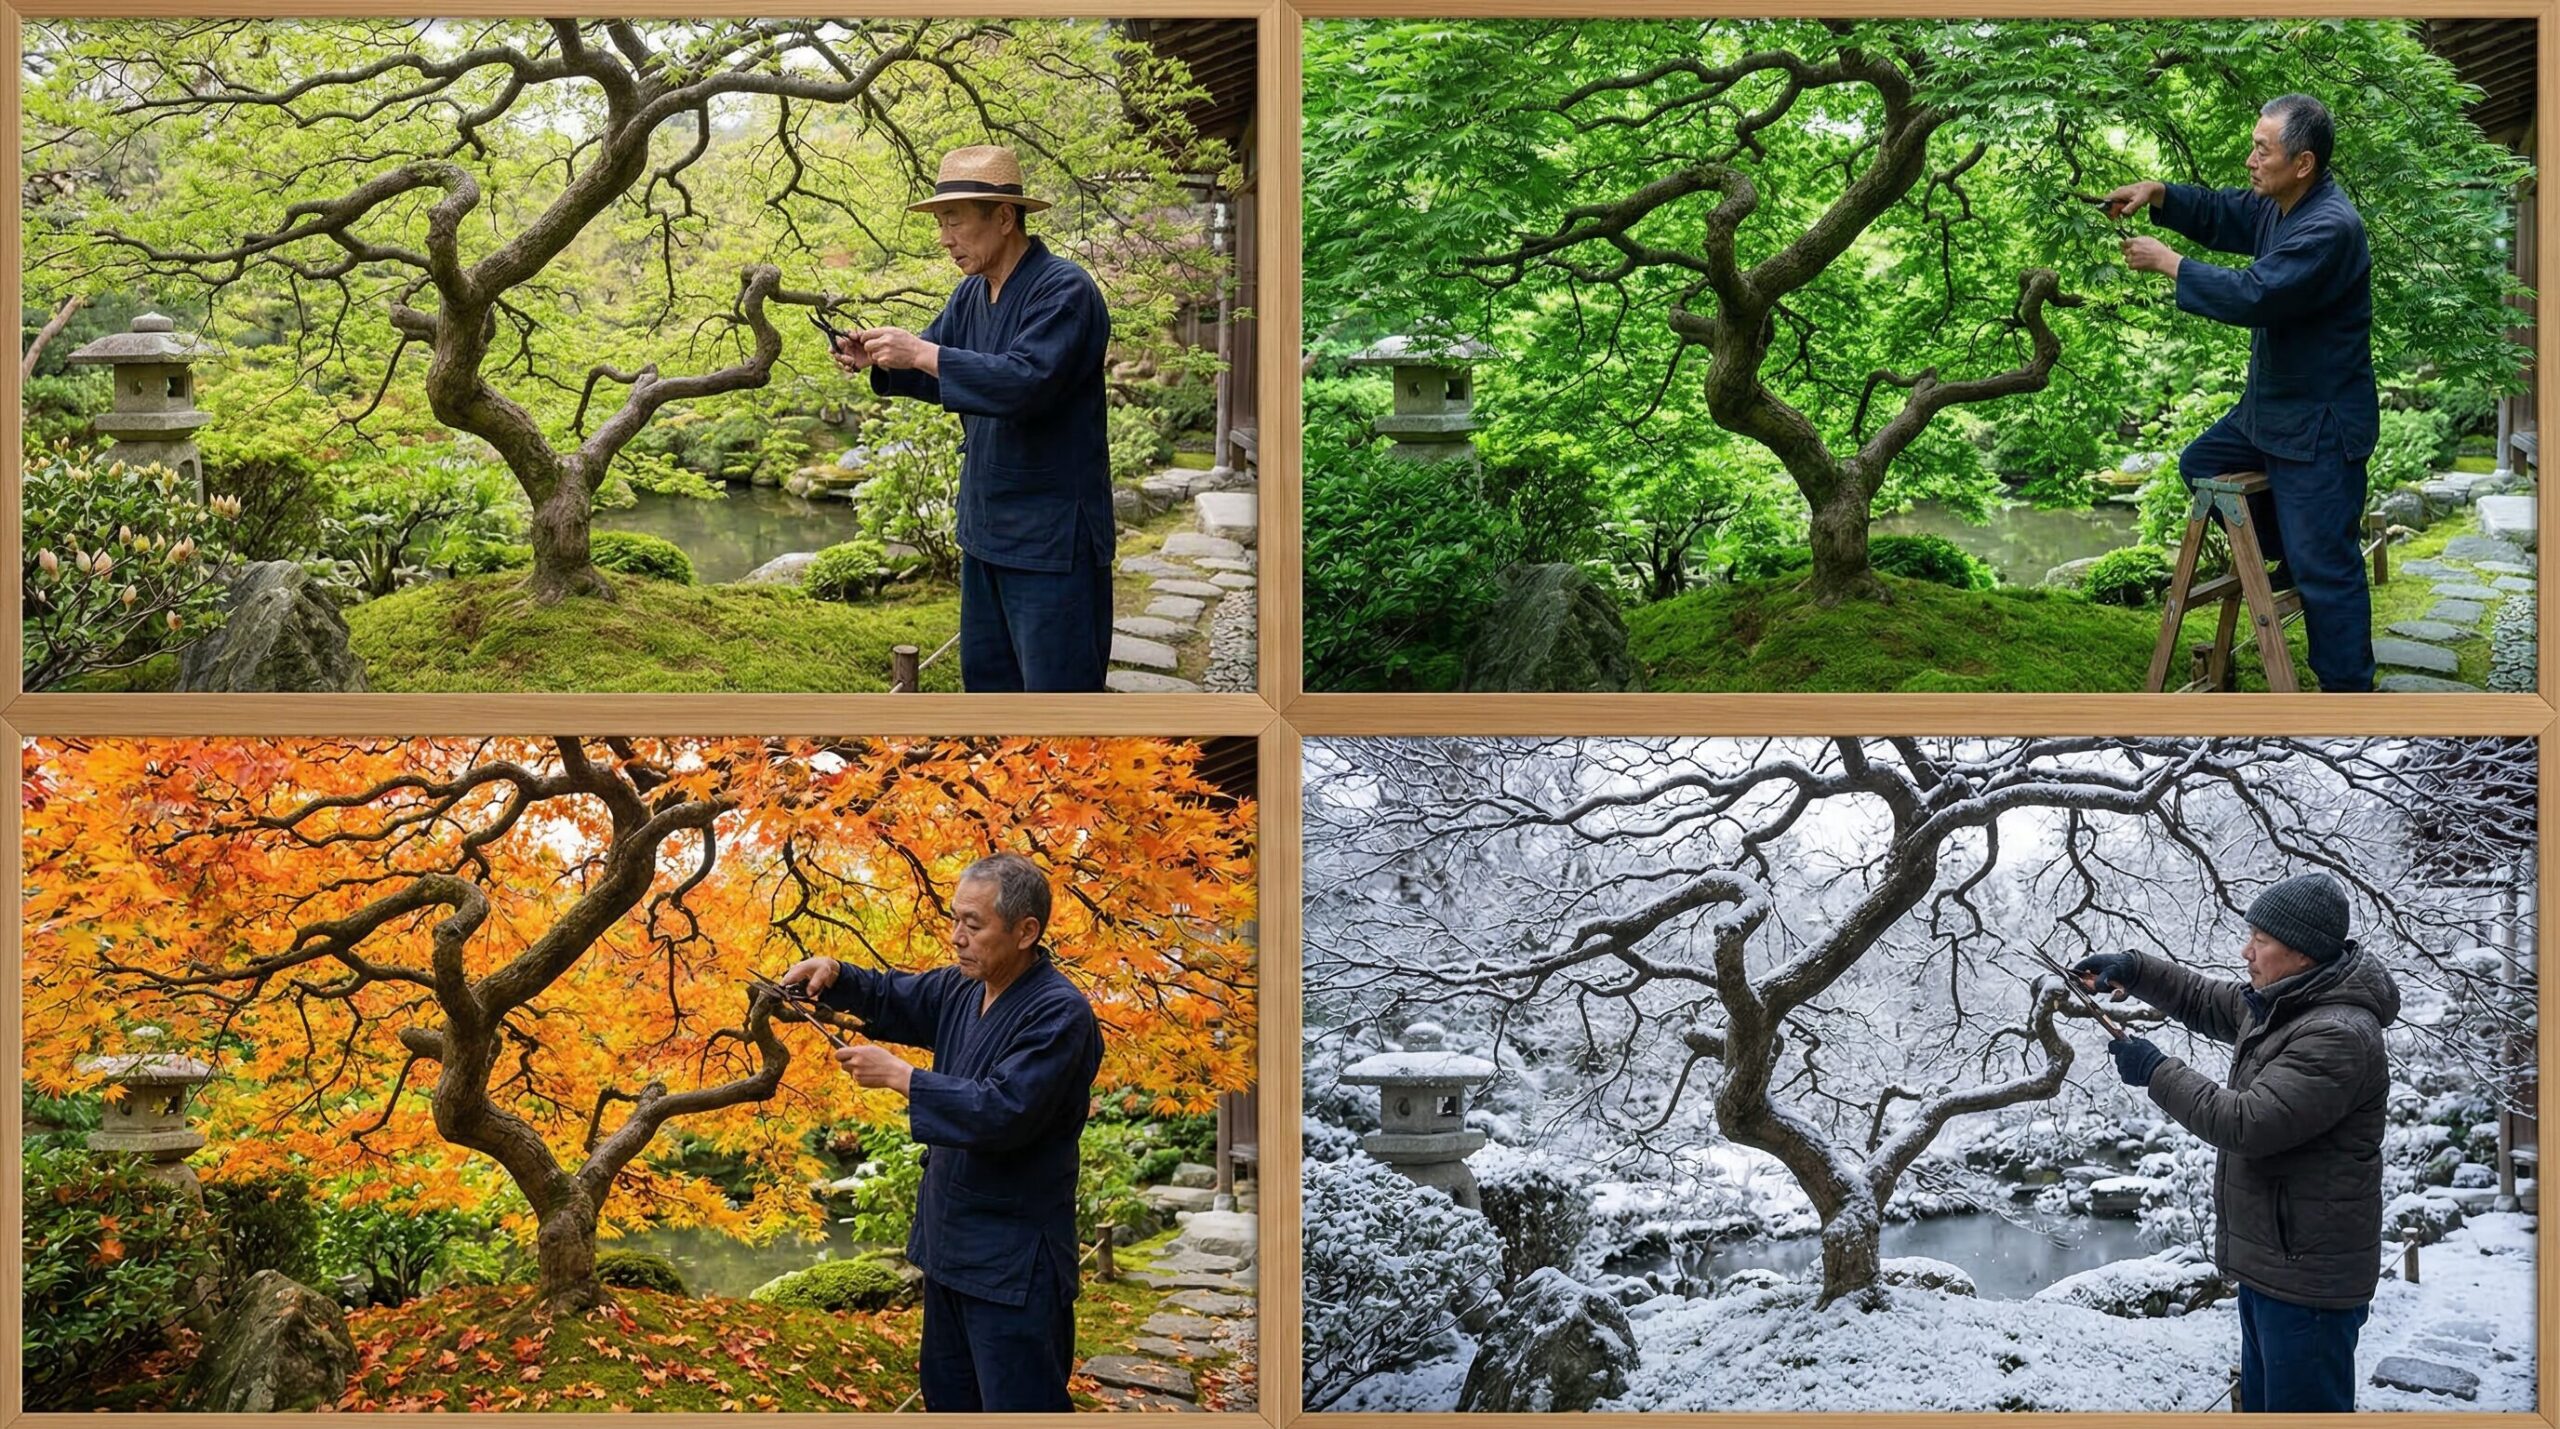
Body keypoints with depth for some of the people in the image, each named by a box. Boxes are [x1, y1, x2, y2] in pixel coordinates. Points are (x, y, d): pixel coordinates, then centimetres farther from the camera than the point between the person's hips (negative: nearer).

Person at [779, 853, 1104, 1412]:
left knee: (1017, 1407, -6)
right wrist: (833, 976, 1)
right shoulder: (962, 991, 7)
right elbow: (893, 999, 23)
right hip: (950, 1246, 9)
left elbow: (1004, 1112, -28)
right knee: (947, 1398, 19)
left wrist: (898, 1075, -21)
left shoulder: (1060, 1014, -20)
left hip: (1013, 1262, -9)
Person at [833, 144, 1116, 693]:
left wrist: (923, 354, -28)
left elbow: (1027, 381, -30)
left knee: (1056, 686, -5)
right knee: (984, 675, 17)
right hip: (986, 526, 9)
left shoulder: (1064, 291, -18)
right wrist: (877, 360, -5)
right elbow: (939, 373, 15)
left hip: (1051, 538, -9)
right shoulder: (972, 293, 10)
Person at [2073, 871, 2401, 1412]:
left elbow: (2248, 1124, -27)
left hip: (2307, 1280, -11)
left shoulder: (2340, 1037, -24)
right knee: (2261, 1405, 20)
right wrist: (2132, 969, 12)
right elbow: (2206, 1002, 27)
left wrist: (2157, 1072, -16)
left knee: (2301, 1408, -4)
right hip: (2266, 1263, 11)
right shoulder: (2278, 1005, 8)